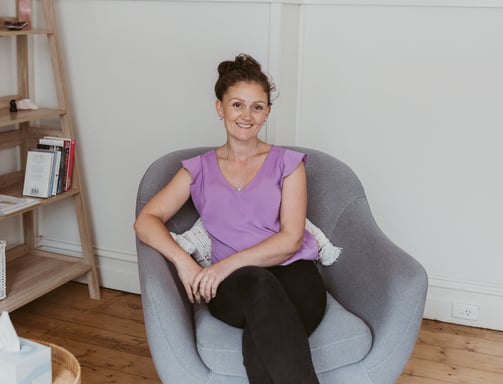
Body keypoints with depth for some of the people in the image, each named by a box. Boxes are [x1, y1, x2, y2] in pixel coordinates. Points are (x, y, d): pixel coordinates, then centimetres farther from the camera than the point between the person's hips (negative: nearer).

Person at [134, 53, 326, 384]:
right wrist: (183, 260, -11)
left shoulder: (288, 164, 11)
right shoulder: (199, 169, 16)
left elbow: (291, 239, 0)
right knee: (259, 285, -39)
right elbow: (146, 221, 8)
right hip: (233, 284, 1)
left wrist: (230, 263, -13)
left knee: (261, 337, -38)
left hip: (292, 273, 0)